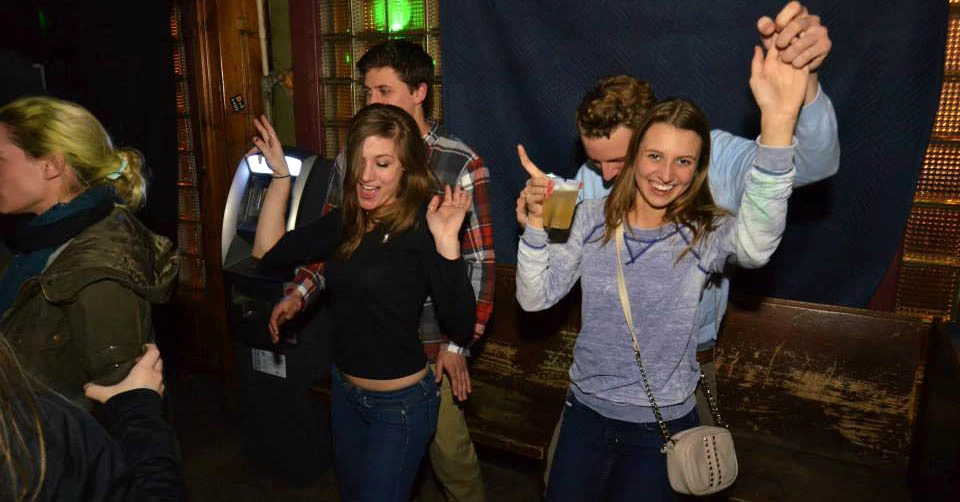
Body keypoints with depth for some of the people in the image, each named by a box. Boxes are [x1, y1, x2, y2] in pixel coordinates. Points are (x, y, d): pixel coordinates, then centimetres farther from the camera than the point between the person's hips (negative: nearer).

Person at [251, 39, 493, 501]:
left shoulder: (461, 165, -9)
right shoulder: (352, 159, 4)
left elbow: (480, 264, -8)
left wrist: (459, 345, -10)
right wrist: (300, 292, -2)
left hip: (430, 345, -4)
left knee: (450, 453, 9)